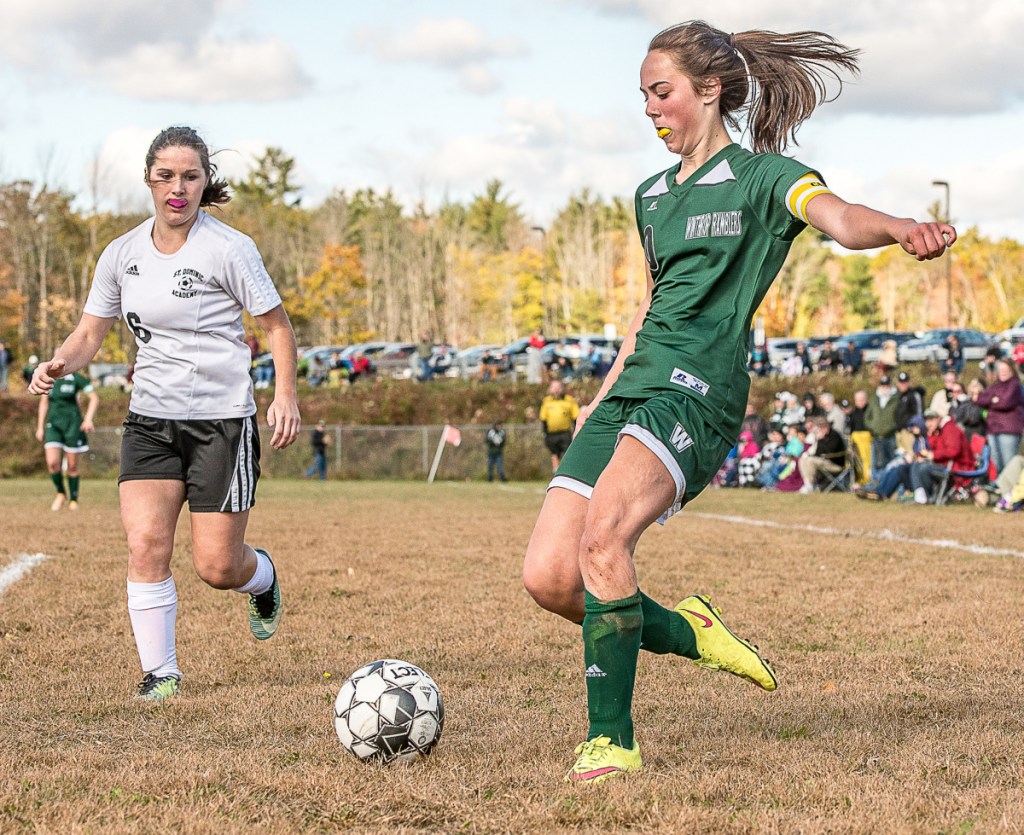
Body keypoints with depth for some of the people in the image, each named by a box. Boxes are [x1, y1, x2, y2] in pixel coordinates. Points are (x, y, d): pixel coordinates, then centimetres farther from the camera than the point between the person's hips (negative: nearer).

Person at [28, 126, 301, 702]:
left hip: (222, 421, -4)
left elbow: (277, 324, -2)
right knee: (145, 543, -13)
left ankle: (262, 578, 33)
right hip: (150, 419, 4)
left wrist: (286, 395, -15)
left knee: (217, 567, -4)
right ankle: (161, 671, 1)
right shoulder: (122, 254, 5)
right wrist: (59, 365, -11)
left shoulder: (228, 249, -9)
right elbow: (90, 333, 11)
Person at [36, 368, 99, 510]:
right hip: (53, 424, 3)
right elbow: (44, 403, 19)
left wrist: (88, 419, -16)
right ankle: (61, 493, 10)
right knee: (52, 463, -12)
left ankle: (73, 499, 18)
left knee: (72, 466, 2)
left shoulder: (76, 379, -5)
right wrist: (40, 427, 18)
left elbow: (94, 398, -5)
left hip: (72, 424, -3)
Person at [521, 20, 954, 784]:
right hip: (632, 385, 8)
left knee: (602, 535, -31)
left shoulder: (762, 177, 0)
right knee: (547, 576, -6)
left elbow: (839, 217, -20)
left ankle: (612, 741, -23)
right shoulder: (651, 196, 23)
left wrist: (900, 227, -42)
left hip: (697, 390, -8)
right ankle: (689, 633, 17)